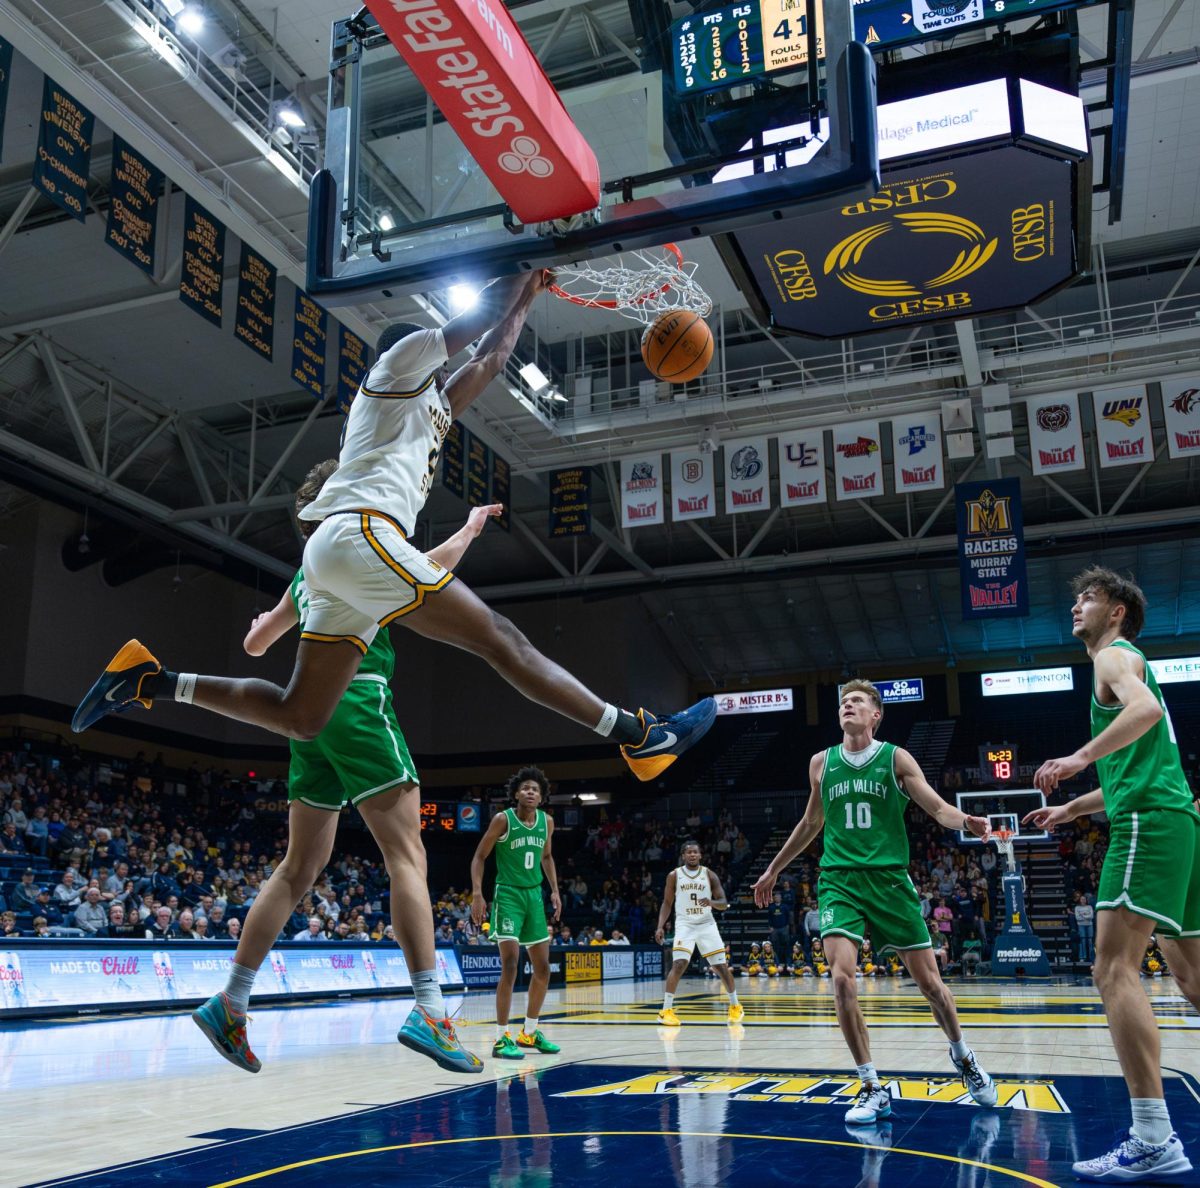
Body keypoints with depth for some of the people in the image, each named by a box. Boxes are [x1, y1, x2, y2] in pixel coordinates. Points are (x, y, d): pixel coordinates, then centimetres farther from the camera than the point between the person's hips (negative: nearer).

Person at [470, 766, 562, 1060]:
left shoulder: (547, 822, 4)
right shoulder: (503, 819, -11)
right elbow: (479, 856, -6)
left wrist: (555, 890, 12)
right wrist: (477, 894, -16)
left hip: (534, 895, 6)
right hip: (508, 895, -6)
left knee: (542, 968, 9)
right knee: (510, 964, -16)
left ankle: (529, 1032, 24)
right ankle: (501, 1039, -7)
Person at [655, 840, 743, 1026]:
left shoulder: (709, 874, -1)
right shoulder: (674, 876, -2)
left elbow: (724, 903, -2)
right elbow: (667, 903, 5)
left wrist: (711, 902, -24)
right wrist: (660, 927, -6)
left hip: (706, 925, 2)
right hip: (685, 925, -1)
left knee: (721, 966, 1)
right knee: (678, 964, -18)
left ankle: (735, 1006, 20)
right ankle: (666, 1010, -12)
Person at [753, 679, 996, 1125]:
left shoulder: (896, 758, 1)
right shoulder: (821, 763, 8)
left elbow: (938, 808, -4)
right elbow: (811, 823, 21)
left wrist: (965, 820, -27)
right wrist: (774, 869, 26)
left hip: (889, 878, -1)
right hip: (839, 881, 1)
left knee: (929, 981, 6)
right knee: (842, 980, -17)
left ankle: (963, 1057, 36)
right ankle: (872, 1089, -3)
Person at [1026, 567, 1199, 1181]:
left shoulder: (1115, 655, 0)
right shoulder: (1124, 667, 29)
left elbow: (1147, 709, -24)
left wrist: (1080, 757, -24)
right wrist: (1070, 810, 36)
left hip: (1150, 821, -11)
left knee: (1113, 968, -17)